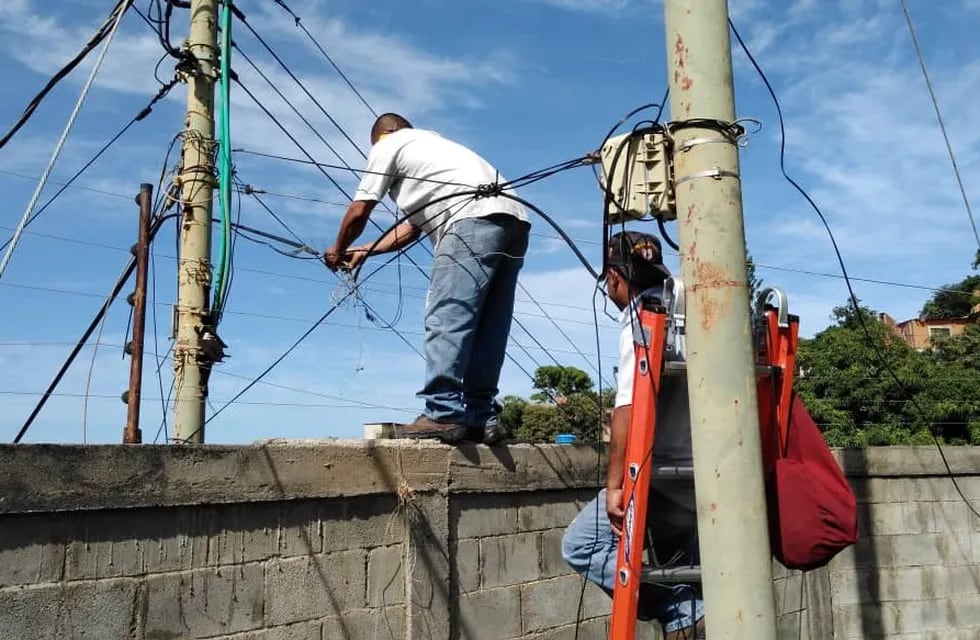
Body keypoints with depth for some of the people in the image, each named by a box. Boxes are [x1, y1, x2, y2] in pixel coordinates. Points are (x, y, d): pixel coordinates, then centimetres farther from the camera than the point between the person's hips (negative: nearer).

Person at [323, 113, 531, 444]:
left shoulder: (387, 145, 16)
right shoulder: (428, 142, 39)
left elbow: (358, 212, 14)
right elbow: (413, 224, 38)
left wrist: (338, 250, 32)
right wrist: (364, 251, 44)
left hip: (476, 218, -9)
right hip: (513, 221, 9)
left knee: (446, 319, -13)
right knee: (485, 327, 6)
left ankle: (443, 414, -18)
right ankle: (481, 417, 4)